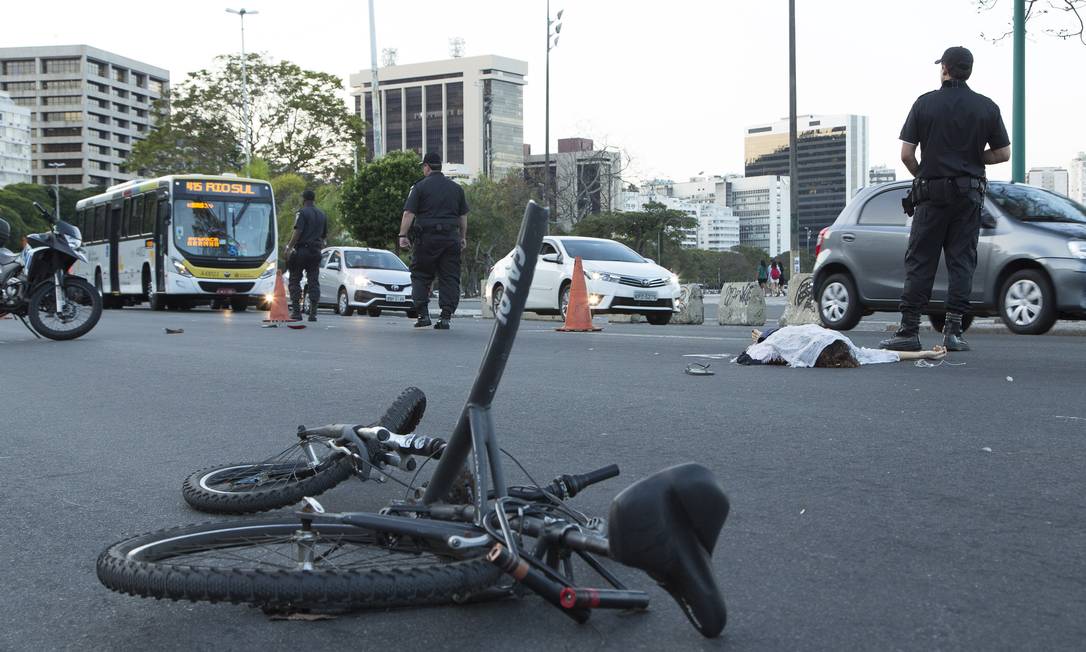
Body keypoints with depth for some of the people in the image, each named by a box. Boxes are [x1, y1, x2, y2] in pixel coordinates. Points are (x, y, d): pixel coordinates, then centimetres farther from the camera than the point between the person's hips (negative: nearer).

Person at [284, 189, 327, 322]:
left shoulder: (301, 212, -6)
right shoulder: (322, 214, 15)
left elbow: (298, 232, -17)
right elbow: (325, 235, 20)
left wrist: (289, 248, -18)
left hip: (301, 250, -5)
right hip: (316, 251, 5)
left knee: (295, 281, 3)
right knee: (314, 282, 4)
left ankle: (296, 311, 0)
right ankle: (313, 313, -1)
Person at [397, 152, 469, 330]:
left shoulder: (420, 187, -1)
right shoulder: (456, 187, 12)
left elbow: (409, 213, -7)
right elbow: (463, 215, 16)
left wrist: (403, 236, -5)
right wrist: (463, 237, 23)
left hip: (426, 238, -3)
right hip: (451, 238, 3)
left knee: (420, 276, 8)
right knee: (449, 278, 4)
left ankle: (423, 314, 1)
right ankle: (445, 317, 0)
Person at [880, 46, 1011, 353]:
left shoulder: (925, 103, -1)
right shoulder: (987, 107, 3)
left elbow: (906, 154, -5)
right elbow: (1003, 153, 4)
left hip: (932, 192, -1)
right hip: (969, 195, 1)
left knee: (920, 262, 2)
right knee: (962, 262, 5)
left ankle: (909, 330, 0)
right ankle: (953, 330, 2)